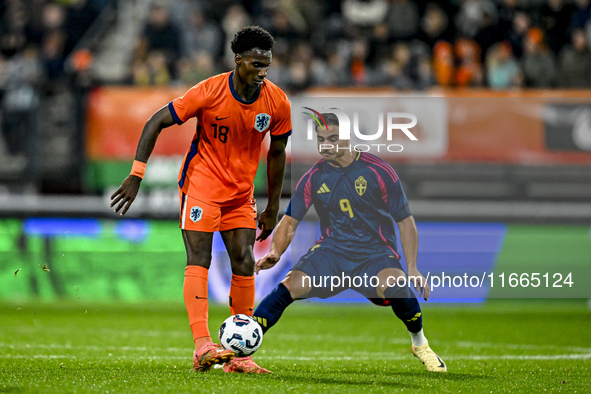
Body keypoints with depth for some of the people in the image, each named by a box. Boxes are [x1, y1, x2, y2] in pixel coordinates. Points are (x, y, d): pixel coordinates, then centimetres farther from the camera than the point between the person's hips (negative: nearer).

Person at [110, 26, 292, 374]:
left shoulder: (277, 103, -8)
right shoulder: (209, 92, -19)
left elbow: (277, 152, 7)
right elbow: (156, 123, -12)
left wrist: (273, 209, 9)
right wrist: (136, 175, -16)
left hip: (241, 194, 4)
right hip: (202, 182, -4)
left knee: (245, 264, -2)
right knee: (199, 259, -16)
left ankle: (239, 354, 3)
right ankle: (202, 345, -23)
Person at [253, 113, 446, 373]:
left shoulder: (379, 172, -5)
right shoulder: (313, 178, 2)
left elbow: (405, 220, 0)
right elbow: (289, 223, 7)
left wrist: (412, 269, -8)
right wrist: (275, 253, -14)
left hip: (375, 253, -2)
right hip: (331, 251, 2)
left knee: (395, 285, -34)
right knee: (290, 286, -24)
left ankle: (420, 344, -5)